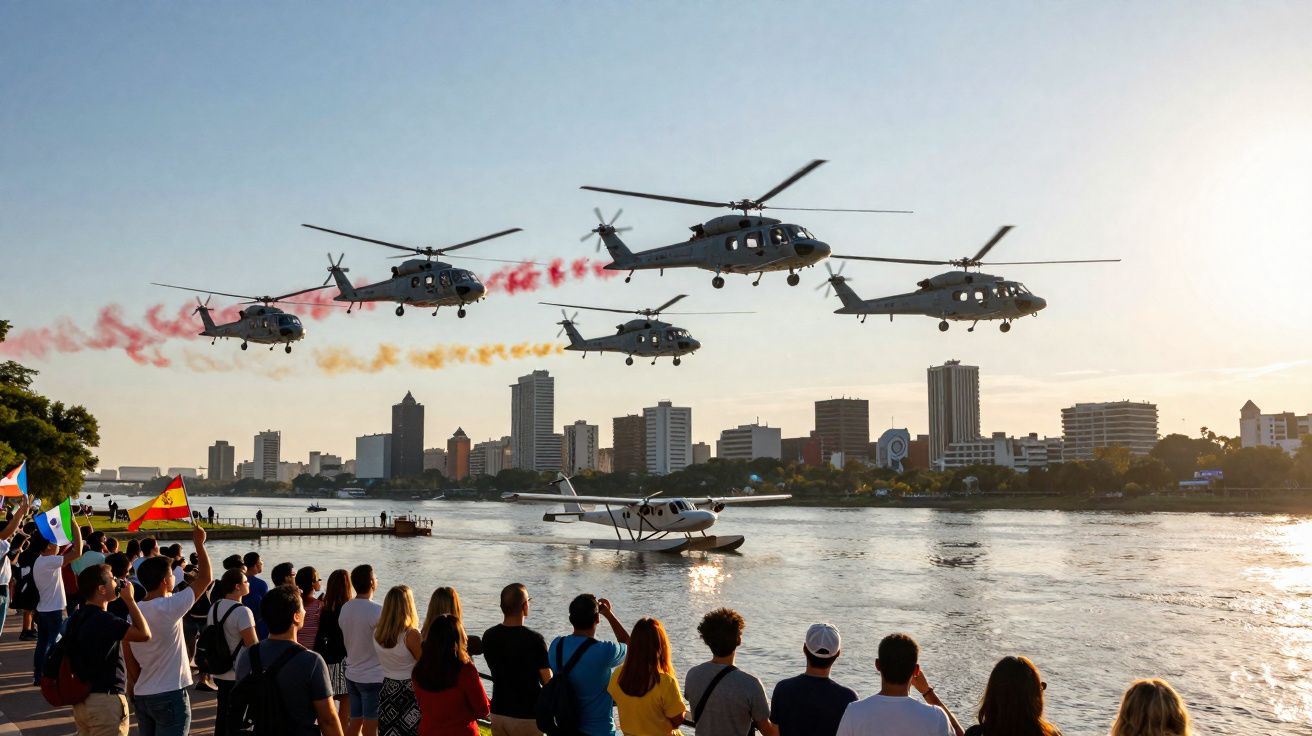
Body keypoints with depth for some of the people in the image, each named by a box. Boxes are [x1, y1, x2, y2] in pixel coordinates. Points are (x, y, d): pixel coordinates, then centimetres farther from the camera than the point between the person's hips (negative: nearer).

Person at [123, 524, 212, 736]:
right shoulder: (169, 607, -17)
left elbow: (129, 659, 9)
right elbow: (205, 578, -11)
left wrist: (138, 687, 20)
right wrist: (199, 544, -2)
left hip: (141, 695, 7)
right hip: (170, 695, -7)